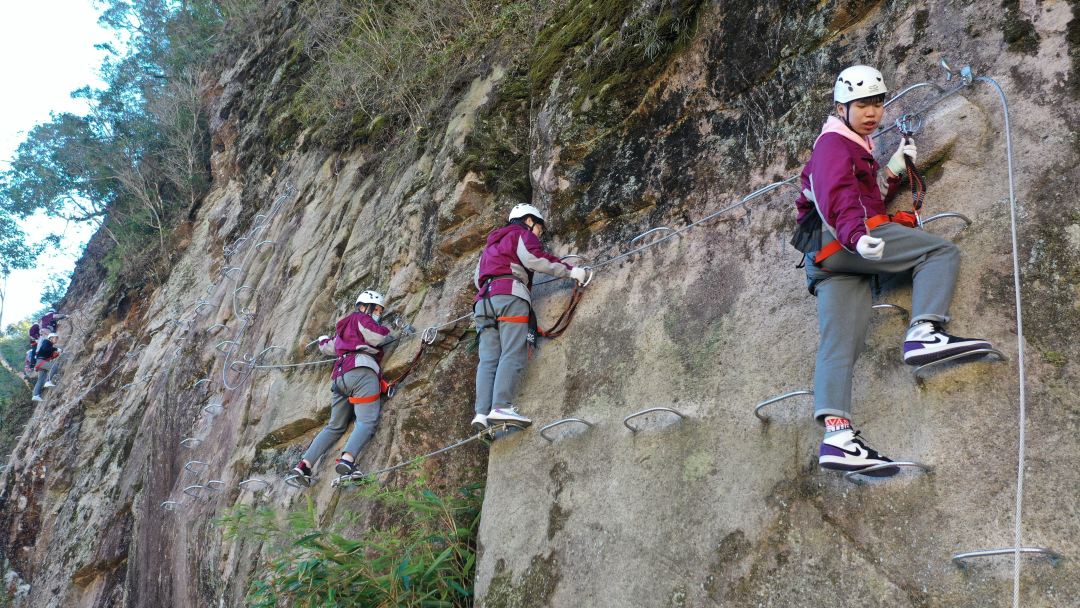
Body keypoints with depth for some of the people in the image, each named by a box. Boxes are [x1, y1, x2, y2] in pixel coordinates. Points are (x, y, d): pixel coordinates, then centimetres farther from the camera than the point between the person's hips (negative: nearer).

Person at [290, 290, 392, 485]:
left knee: (335, 426, 14)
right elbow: (379, 336, -5)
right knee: (367, 422, -19)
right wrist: (387, 331, 16)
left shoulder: (343, 327, 34)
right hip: (362, 370, -8)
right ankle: (347, 459, -42)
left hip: (340, 377, 8)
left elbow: (325, 344, 47)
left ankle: (304, 464, 2)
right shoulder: (360, 318, 11)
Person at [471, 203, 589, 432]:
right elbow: (534, 258, -5)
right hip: (510, 295, -7)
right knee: (513, 354, -17)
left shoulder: (492, 243, 37)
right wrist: (570, 270, -2)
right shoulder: (522, 234, 14)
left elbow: (477, 279, 33)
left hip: (483, 300, 7)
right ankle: (501, 406, -34)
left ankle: (482, 412, -21)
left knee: (488, 359, -6)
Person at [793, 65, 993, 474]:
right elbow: (837, 196, -15)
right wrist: (856, 232, -32)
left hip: (827, 260, 9)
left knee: (839, 344, -5)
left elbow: (870, 201, 30)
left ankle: (836, 436, -15)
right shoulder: (834, 143, 4)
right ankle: (923, 333, -30)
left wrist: (894, 171, 17)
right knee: (942, 252, -11)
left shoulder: (857, 150, 35)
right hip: (837, 240, -9)